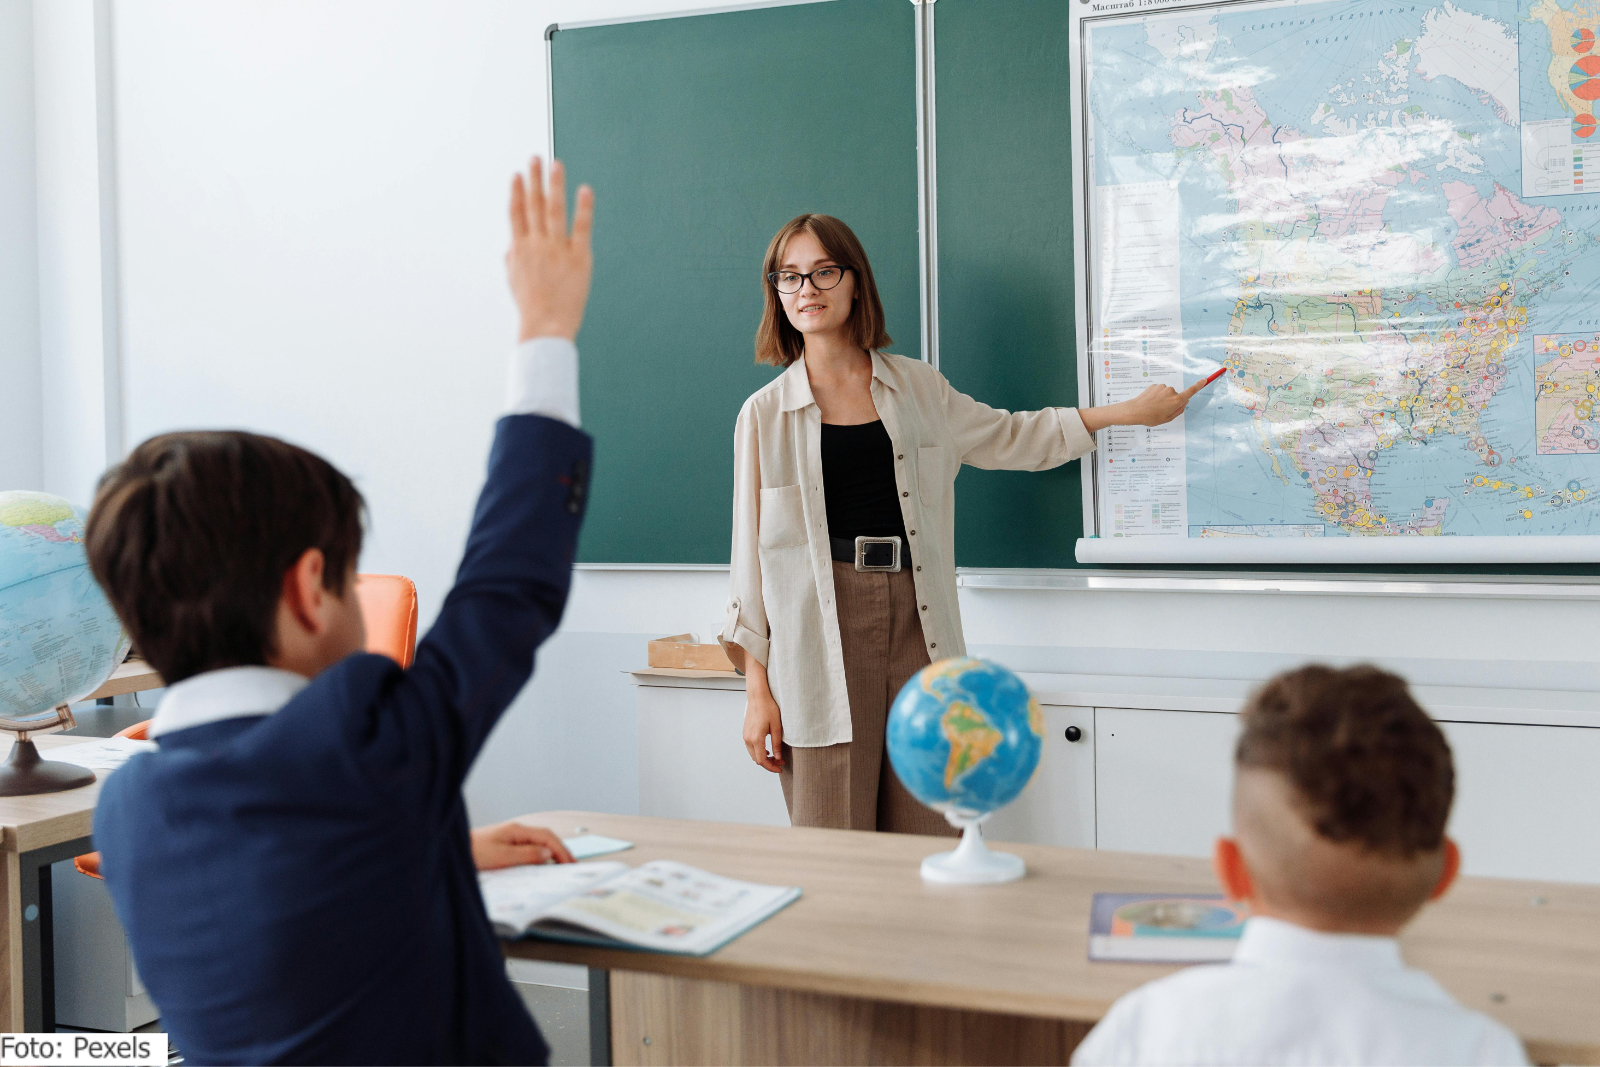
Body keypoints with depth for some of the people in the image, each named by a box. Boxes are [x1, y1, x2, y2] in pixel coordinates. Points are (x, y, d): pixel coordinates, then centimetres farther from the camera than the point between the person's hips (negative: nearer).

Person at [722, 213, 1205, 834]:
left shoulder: (915, 387, 12)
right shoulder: (765, 413, 4)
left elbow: (1011, 437, 26)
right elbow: (752, 551, 4)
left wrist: (1130, 412, 22)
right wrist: (757, 690, 0)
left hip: (917, 623, 3)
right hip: (822, 636, -2)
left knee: (929, 842, 2)